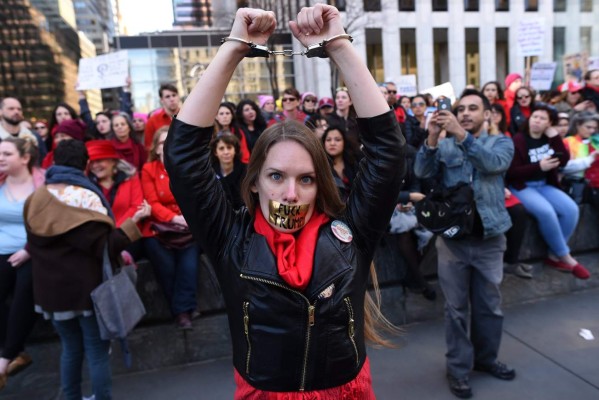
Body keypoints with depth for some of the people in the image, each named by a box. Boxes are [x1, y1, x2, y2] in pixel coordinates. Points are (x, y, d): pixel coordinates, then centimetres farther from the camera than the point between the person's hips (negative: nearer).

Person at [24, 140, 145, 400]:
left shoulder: (35, 199, 4)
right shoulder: (86, 196, -15)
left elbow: (34, 245, 14)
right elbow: (104, 245, -19)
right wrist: (132, 224, -23)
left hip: (51, 288, 6)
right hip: (86, 286, -6)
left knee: (71, 348, 20)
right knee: (97, 352, 5)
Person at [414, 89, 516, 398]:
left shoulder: (501, 142, 5)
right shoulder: (444, 145, 6)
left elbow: (494, 163, -18)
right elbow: (422, 172, -12)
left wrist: (461, 135, -30)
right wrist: (432, 137, -27)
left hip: (489, 237, 1)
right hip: (452, 237, 0)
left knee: (489, 305, 15)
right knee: (456, 308, 8)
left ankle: (485, 357, 36)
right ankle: (458, 368, 22)